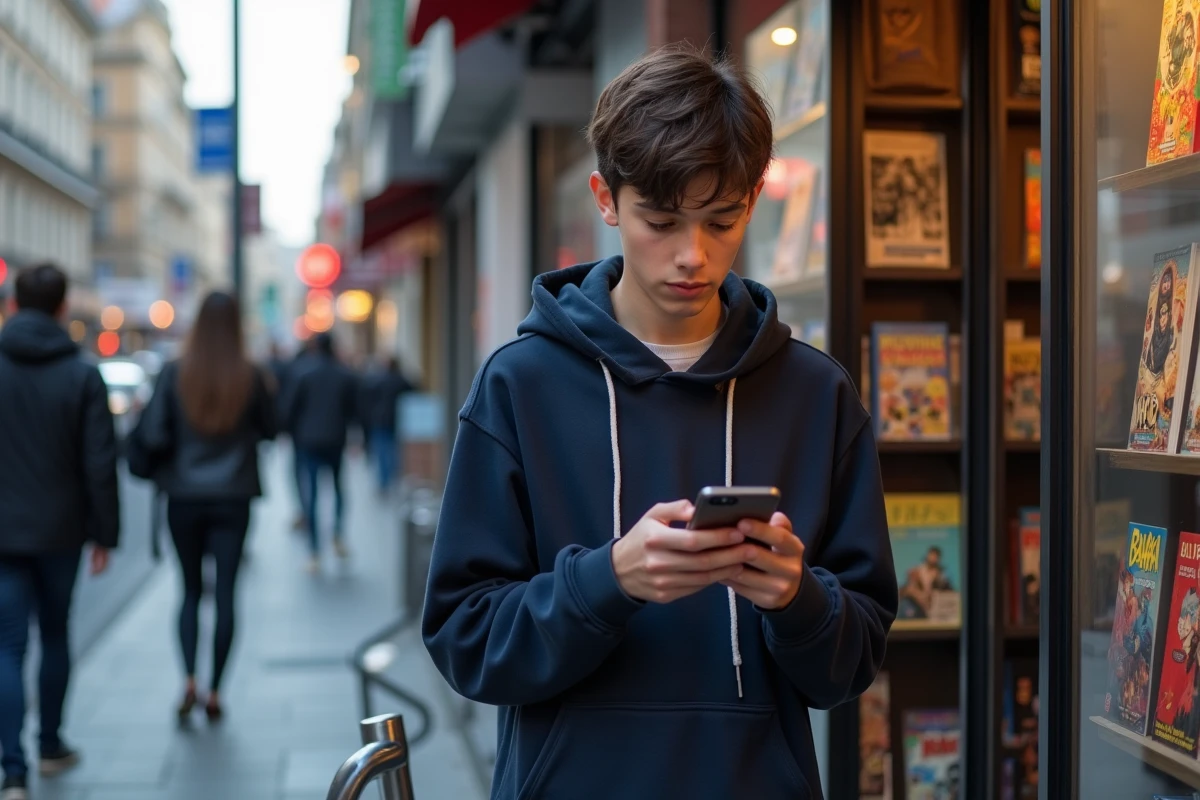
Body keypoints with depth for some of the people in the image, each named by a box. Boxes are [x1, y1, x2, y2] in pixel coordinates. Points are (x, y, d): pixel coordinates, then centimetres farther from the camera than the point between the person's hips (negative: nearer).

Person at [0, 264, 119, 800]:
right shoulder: (82, 376, -7)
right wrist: (104, 533, 0)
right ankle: (50, 746, 32)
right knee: (55, 634, 19)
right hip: (59, 529, 0)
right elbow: (100, 463, -9)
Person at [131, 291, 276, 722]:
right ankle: (214, 691, 9)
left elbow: (152, 436, -11)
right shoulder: (251, 378, -7)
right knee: (225, 594, 6)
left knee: (190, 591, 14)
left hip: (183, 497, 1)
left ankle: (189, 681, -1)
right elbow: (269, 429, 5)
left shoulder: (174, 375, -8)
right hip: (232, 498, -1)